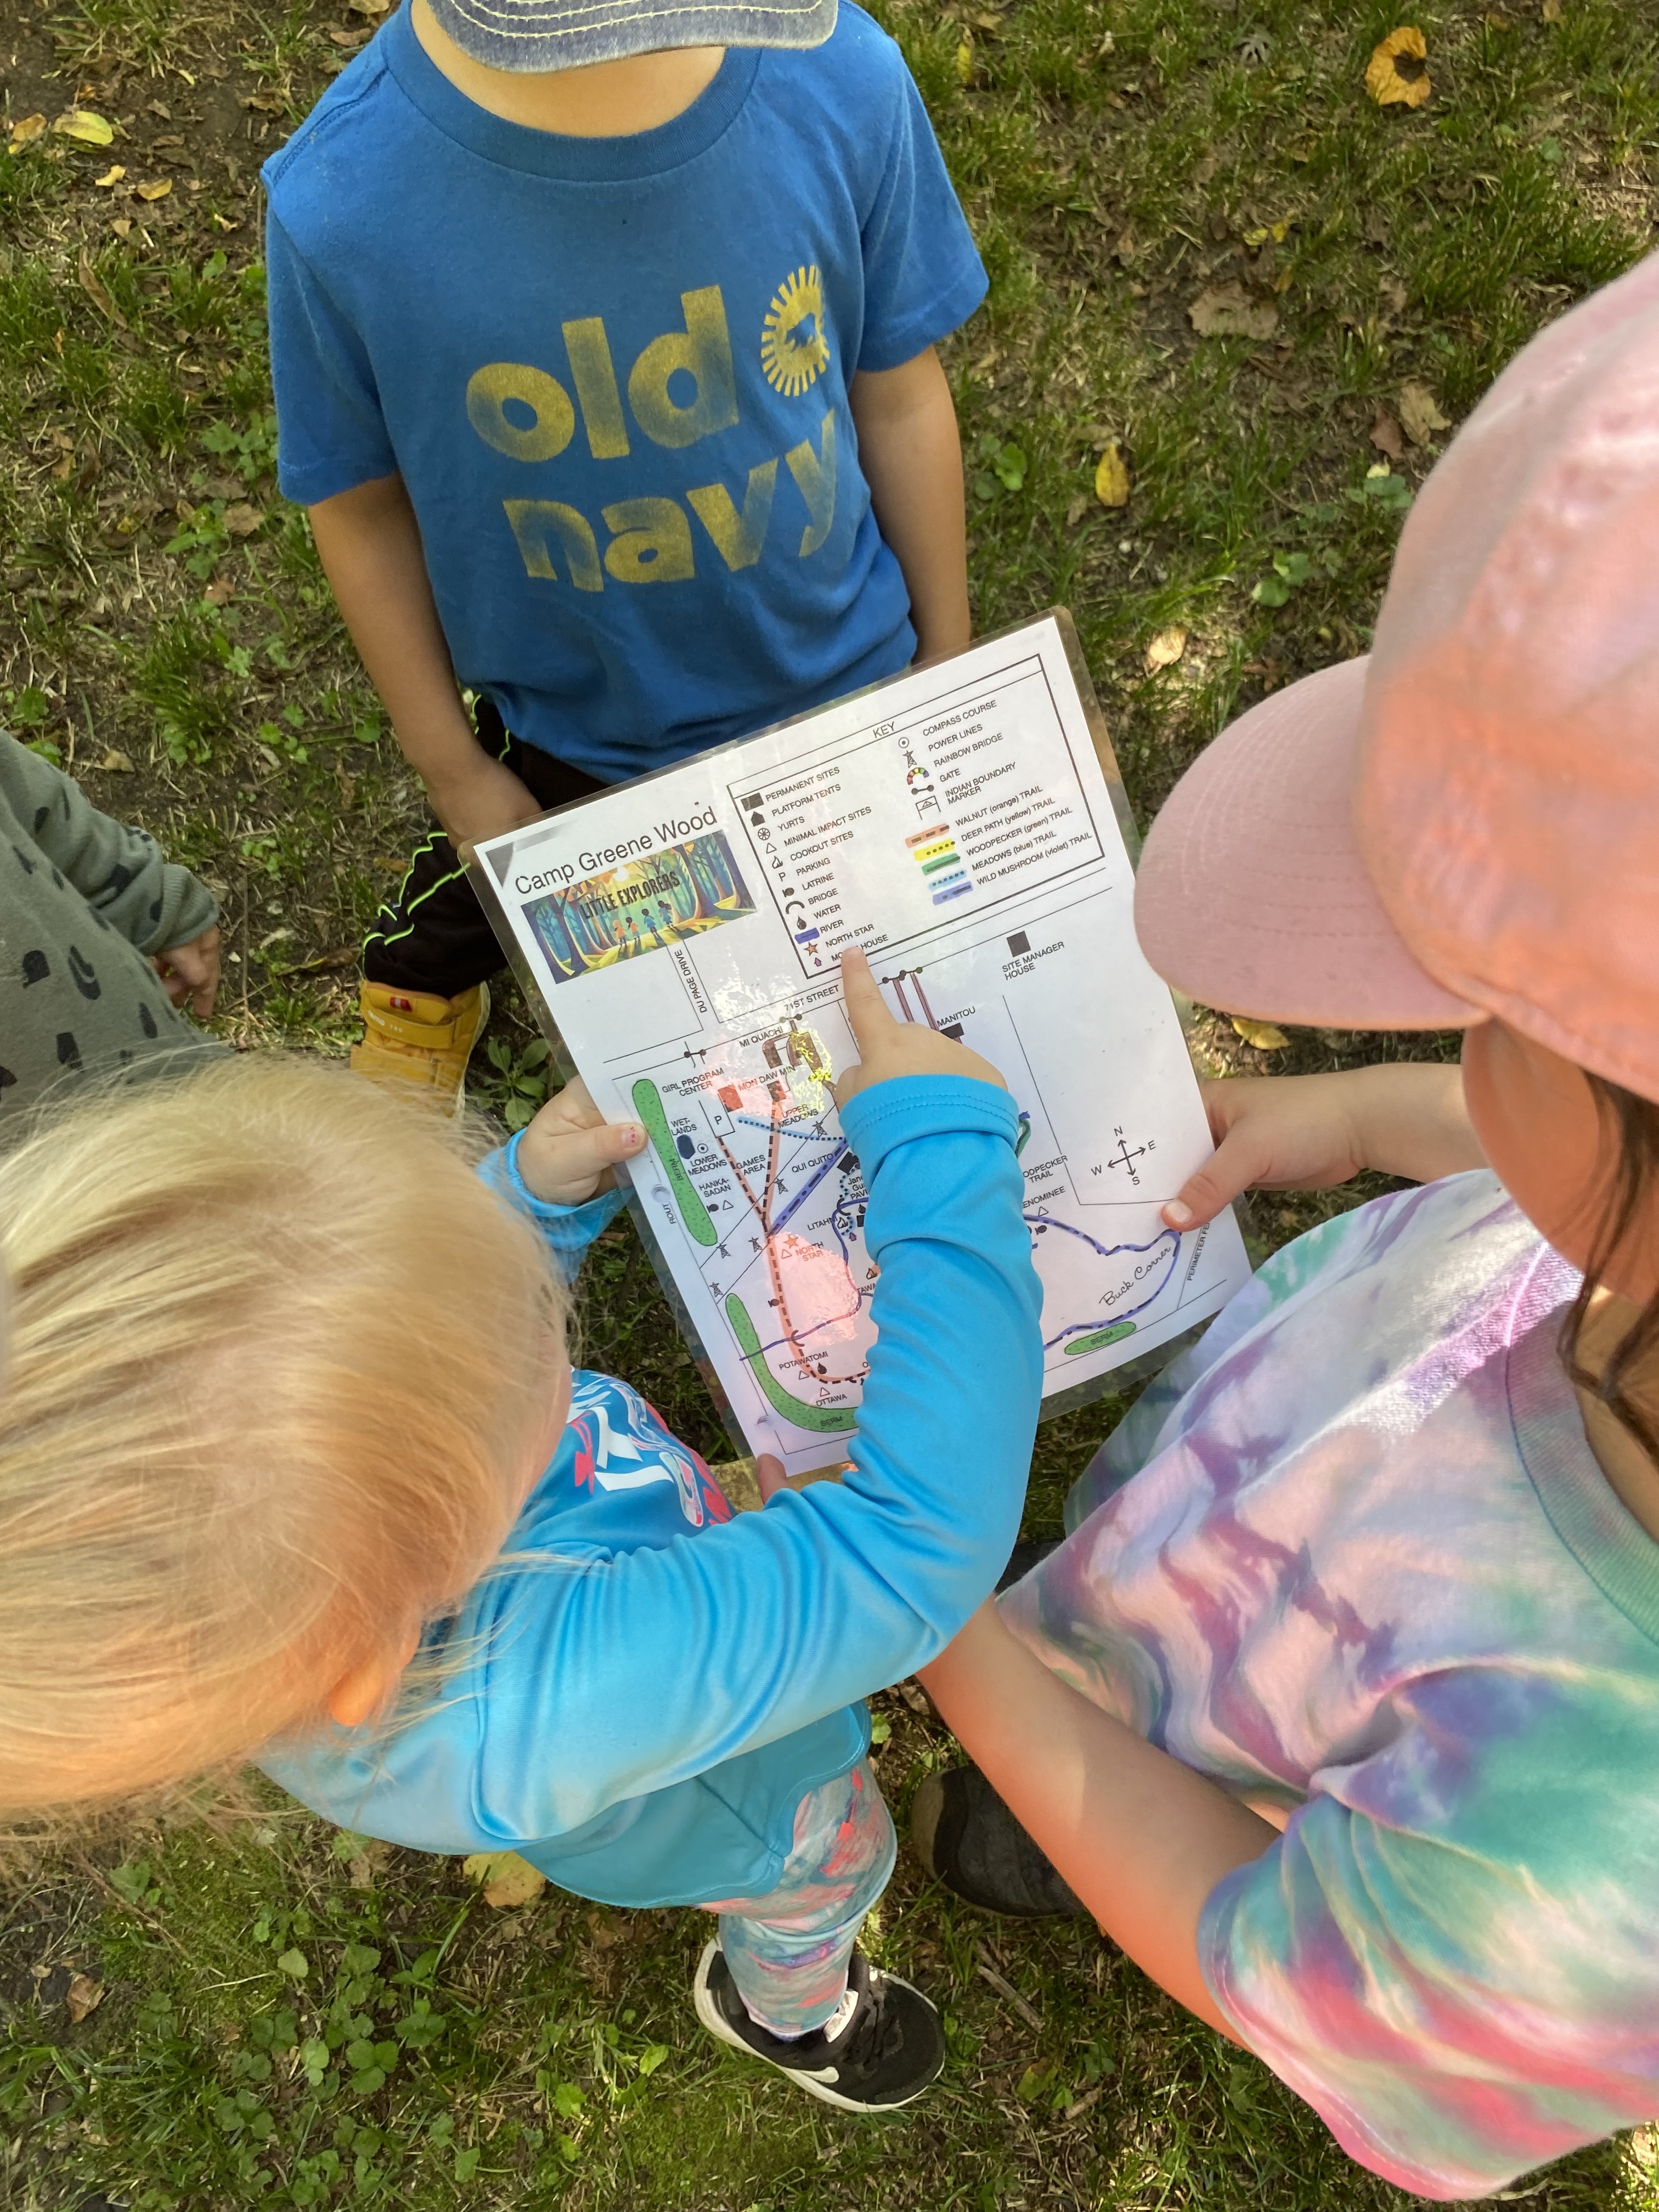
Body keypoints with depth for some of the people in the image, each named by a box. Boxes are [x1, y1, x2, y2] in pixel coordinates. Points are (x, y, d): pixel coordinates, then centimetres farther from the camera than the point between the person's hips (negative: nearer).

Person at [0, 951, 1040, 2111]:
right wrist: (944, 1145, -47)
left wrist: (536, 1197, -28)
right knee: (829, 1877, 30)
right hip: (743, 1803, -4)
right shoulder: (530, 1705, -54)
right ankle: (788, 2008, 67)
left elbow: (466, 1292, -10)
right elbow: (918, 1547, -52)